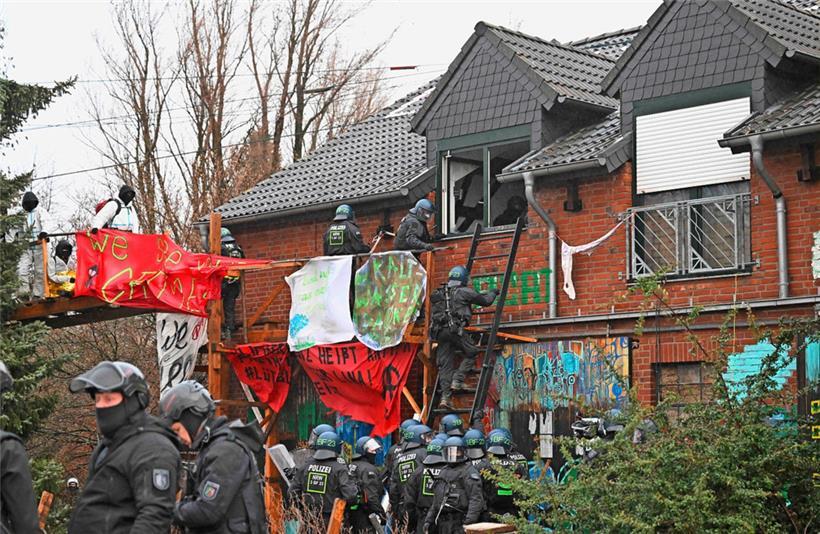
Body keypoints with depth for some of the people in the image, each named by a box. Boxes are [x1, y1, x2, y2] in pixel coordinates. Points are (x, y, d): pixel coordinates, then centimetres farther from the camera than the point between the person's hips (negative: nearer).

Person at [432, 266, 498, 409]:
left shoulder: (443, 293, 20)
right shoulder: (464, 292, 3)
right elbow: (486, 301, 11)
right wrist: (493, 293, 32)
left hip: (440, 330, 6)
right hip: (455, 329, -6)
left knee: (445, 363, 4)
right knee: (471, 353, 11)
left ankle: (445, 397, -4)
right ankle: (457, 380, -4)